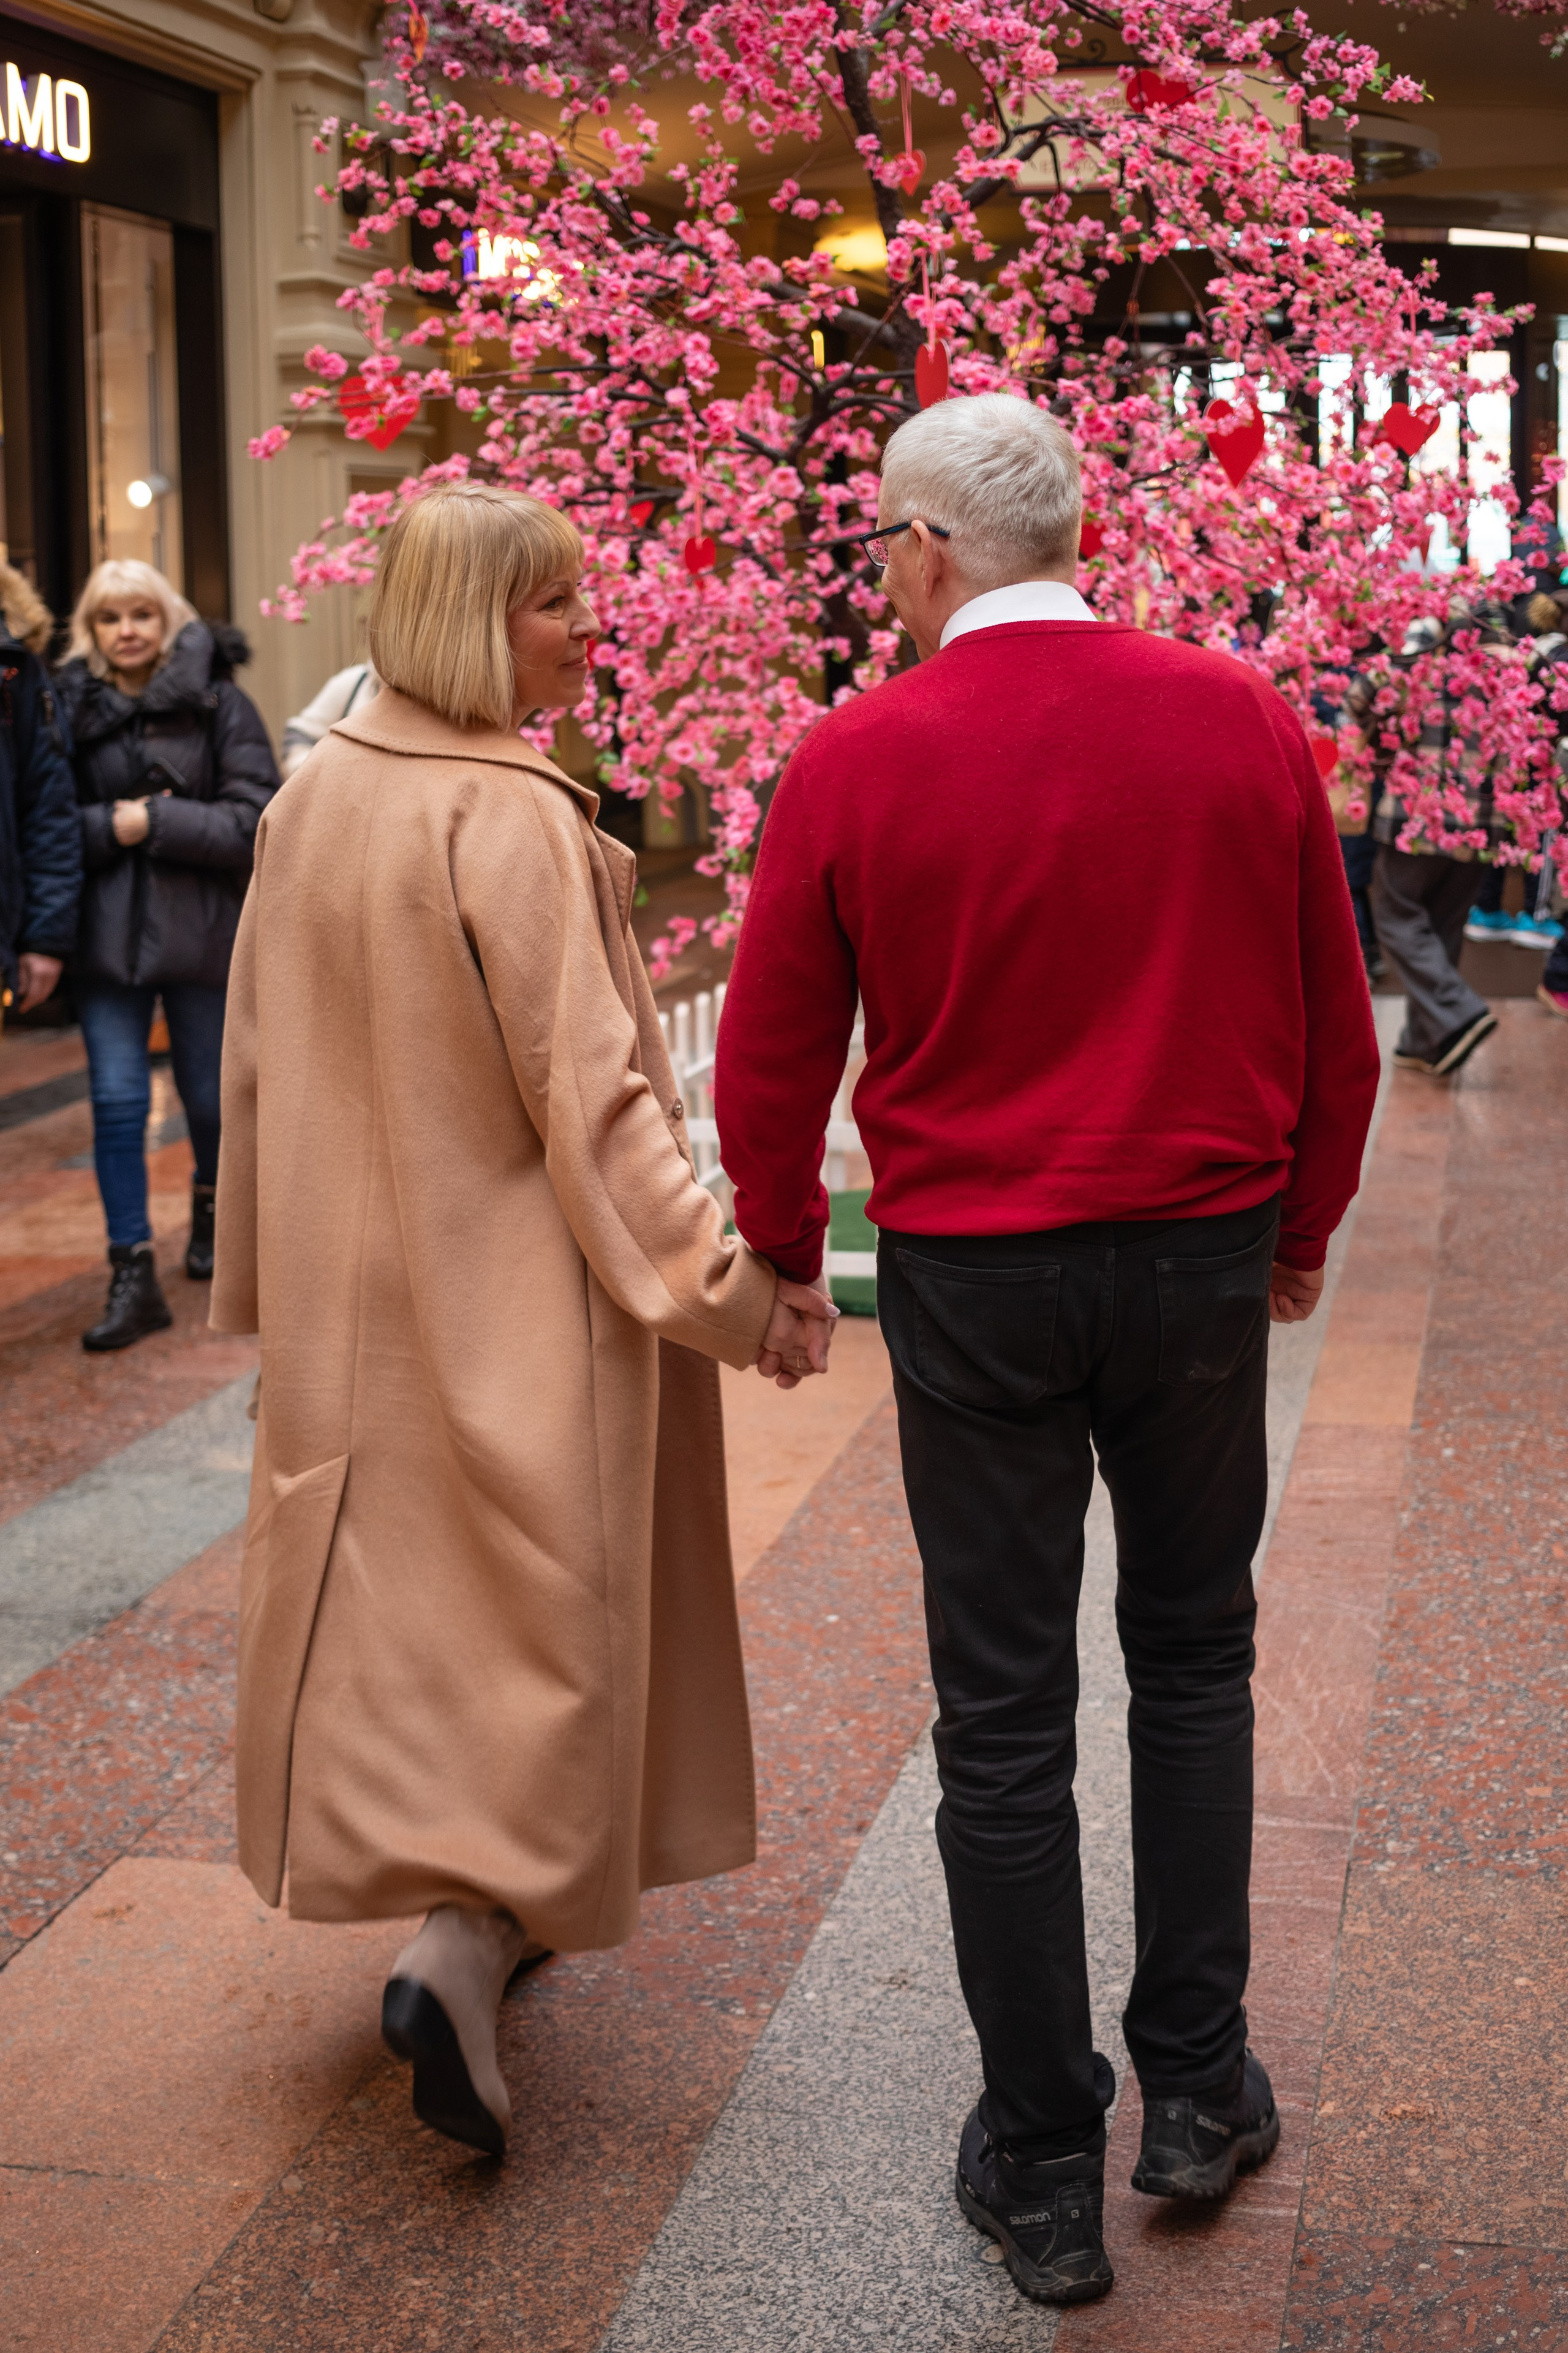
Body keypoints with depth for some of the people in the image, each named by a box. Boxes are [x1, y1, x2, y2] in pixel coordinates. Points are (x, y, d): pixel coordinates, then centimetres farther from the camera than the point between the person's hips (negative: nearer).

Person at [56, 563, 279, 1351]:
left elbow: (254, 819, -10)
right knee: (117, 1098, -5)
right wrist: (109, 826, -15)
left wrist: (155, 824, -16)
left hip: (201, 931, -1)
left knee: (210, 1095, 12)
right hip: (107, 934, 1)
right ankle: (133, 1277, -1)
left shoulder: (220, 704, -4)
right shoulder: (72, 707, 3)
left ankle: (211, 1210, 41)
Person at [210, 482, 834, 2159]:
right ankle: (464, 1950, -10)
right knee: (527, 1606, 2)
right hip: (512, 1283, -7)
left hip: (351, 1286, 7)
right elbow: (589, 1084, -22)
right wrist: (735, 1282, -17)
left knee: (396, 1597, 17)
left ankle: (462, 1901, 32)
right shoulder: (514, 820, -20)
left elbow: (261, 1058, 10)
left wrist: (266, 1266, 21)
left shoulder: (310, 802, 3)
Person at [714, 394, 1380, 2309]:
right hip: (1203, 1260, 2)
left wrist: (782, 1261, 15)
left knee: (1004, 1720, 7)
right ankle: (1197, 2089, 25)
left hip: (971, 1274, -2)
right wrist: (1303, 1225, 19)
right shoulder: (1241, 721, -4)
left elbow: (769, 1058, -2)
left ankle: (1041, 2173, 16)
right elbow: (1332, 1019, 4)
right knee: (1192, 1660, 20)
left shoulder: (858, 760, -9)